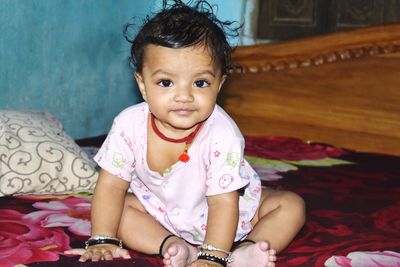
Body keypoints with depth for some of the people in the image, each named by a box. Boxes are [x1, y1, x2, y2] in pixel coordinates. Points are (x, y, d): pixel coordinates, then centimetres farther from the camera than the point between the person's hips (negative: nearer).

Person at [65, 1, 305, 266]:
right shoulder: (129, 125, -25)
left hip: (230, 213, -2)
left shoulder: (221, 134, -33)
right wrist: (103, 240, -19)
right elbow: (111, 185, -16)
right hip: (161, 211, 2)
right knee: (120, 207, -18)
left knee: (291, 205, -16)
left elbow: (223, 201, -31)